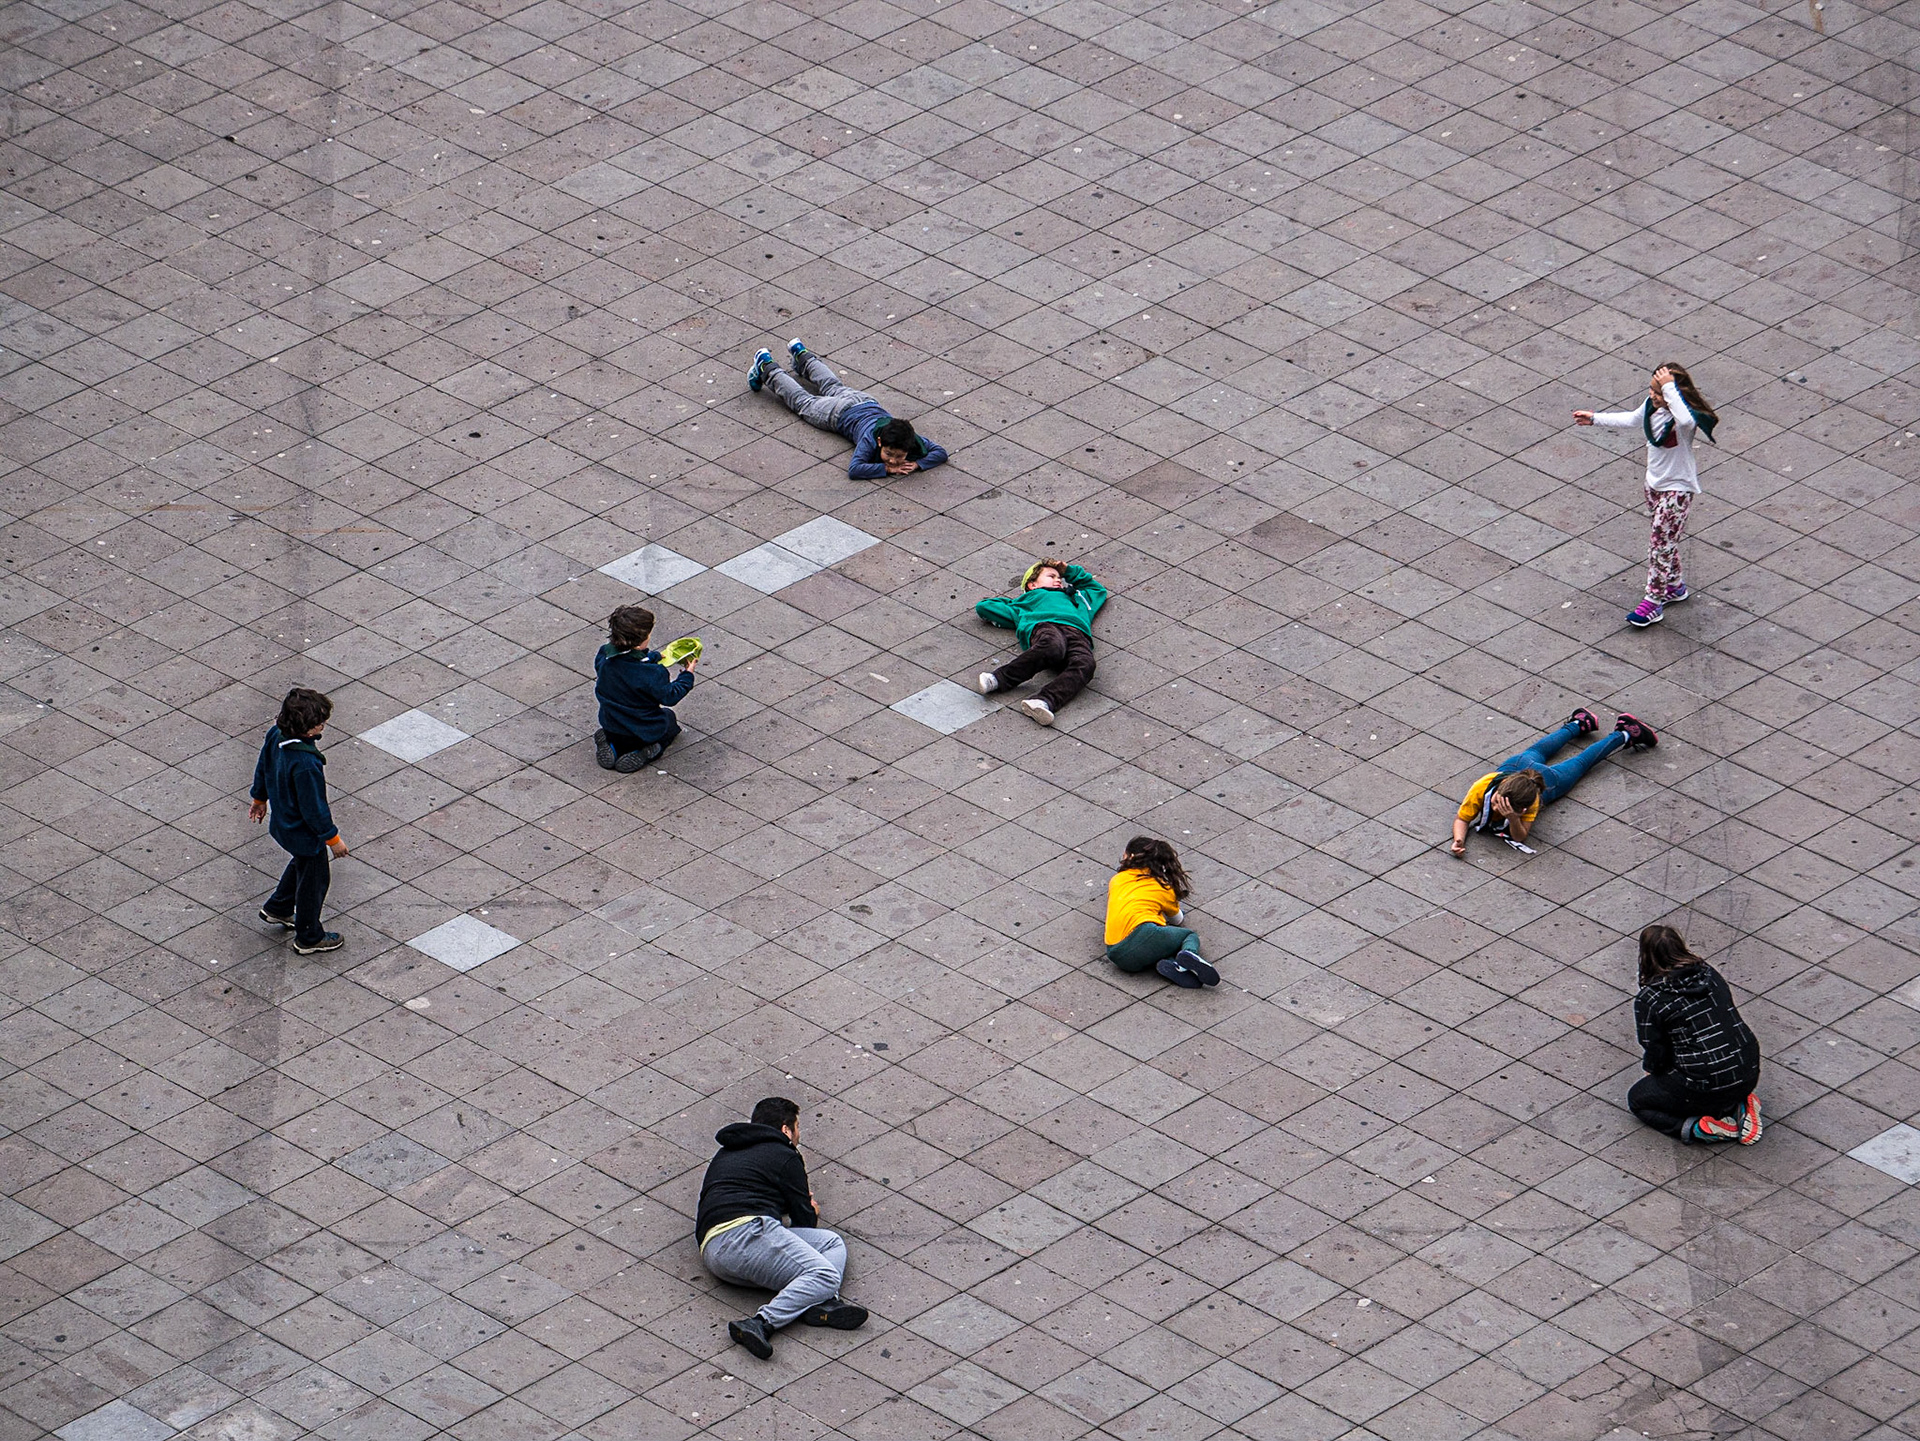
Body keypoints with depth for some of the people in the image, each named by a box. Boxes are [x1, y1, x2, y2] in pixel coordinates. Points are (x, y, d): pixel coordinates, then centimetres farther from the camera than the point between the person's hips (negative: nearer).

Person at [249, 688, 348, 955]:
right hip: (305, 833, -8)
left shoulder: (275, 736, -15)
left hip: (282, 821, 8)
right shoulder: (305, 764, -40)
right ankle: (309, 938, 36)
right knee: (314, 878, 16)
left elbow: (263, 768, 5)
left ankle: (277, 909, 53)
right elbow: (314, 808, -28)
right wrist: (332, 838, -13)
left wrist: (260, 797, 25)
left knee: (302, 862, 35)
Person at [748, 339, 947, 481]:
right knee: (802, 401, 22)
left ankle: (803, 355, 61)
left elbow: (940, 453, -31)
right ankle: (767, 369, 43)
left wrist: (917, 464, -45)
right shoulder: (870, 440, -46)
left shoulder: (913, 441, -36)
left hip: (867, 403, 5)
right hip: (841, 412, -5)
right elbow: (854, 469, -54)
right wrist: (886, 469, -55)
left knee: (833, 388, 34)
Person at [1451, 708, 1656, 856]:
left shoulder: (1530, 804, -46)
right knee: (1535, 752, 37)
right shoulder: (1482, 788, -43)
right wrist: (1459, 841, -51)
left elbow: (1520, 837, -37)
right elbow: (1462, 819, -30)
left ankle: (1624, 735, 49)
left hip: (1548, 779, -3)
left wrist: (1512, 819, -58)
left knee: (1580, 763, 25)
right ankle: (1579, 723, 61)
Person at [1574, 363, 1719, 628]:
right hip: (1655, 483, 8)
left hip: (1677, 488, -8)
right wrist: (1595, 419, 20)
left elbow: (1685, 420, -56)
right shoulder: (1651, 405, -5)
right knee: (1664, 539, 22)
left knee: (1660, 543, -4)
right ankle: (1675, 586, 41)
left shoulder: (1683, 415, -28)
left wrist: (1669, 388, -50)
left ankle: (1653, 602, 4)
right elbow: (1631, 420, 17)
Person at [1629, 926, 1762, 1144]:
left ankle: (1698, 1127, -3)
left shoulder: (1648, 1000, -11)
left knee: (1637, 1098, 19)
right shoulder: (1710, 975, 6)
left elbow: (1655, 1057, -6)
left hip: (1706, 1089, -6)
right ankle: (1738, 1107, 12)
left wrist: (1652, 1069, 20)